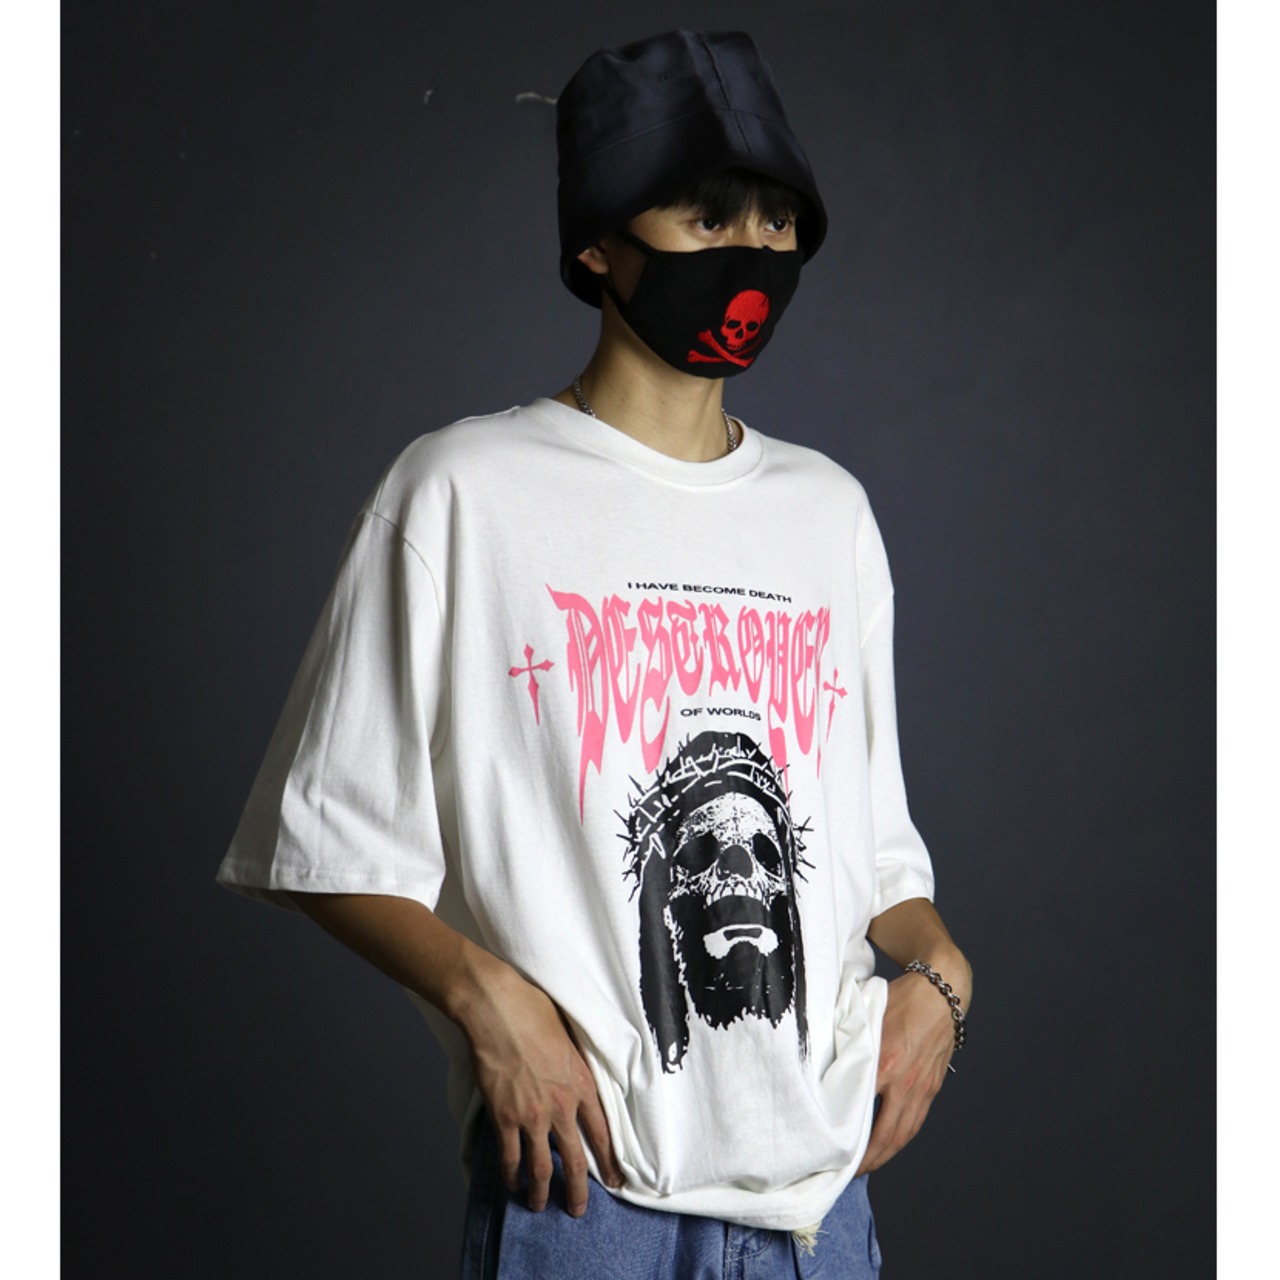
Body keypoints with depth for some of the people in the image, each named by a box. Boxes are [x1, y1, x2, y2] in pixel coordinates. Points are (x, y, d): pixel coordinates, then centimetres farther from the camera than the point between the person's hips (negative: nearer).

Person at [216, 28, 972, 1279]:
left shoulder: (828, 510, 12)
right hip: (579, 1175, -4)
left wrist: (936, 968, 0)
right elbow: (332, 846, -4)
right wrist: (482, 992, -18)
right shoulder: (461, 494, -4)